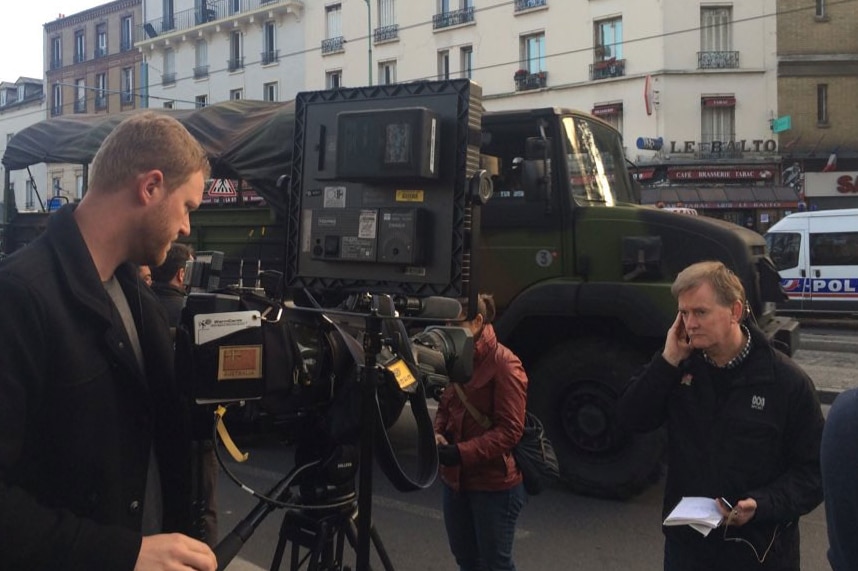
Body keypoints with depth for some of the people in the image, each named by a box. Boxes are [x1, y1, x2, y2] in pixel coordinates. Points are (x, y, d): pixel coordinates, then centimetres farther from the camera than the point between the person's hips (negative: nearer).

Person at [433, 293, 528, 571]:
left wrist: (460, 453, -28)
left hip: (494, 485, -7)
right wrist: (437, 434, -6)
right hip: (456, 479, 7)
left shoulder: (505, 364, -17)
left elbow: (510, 431, -20)